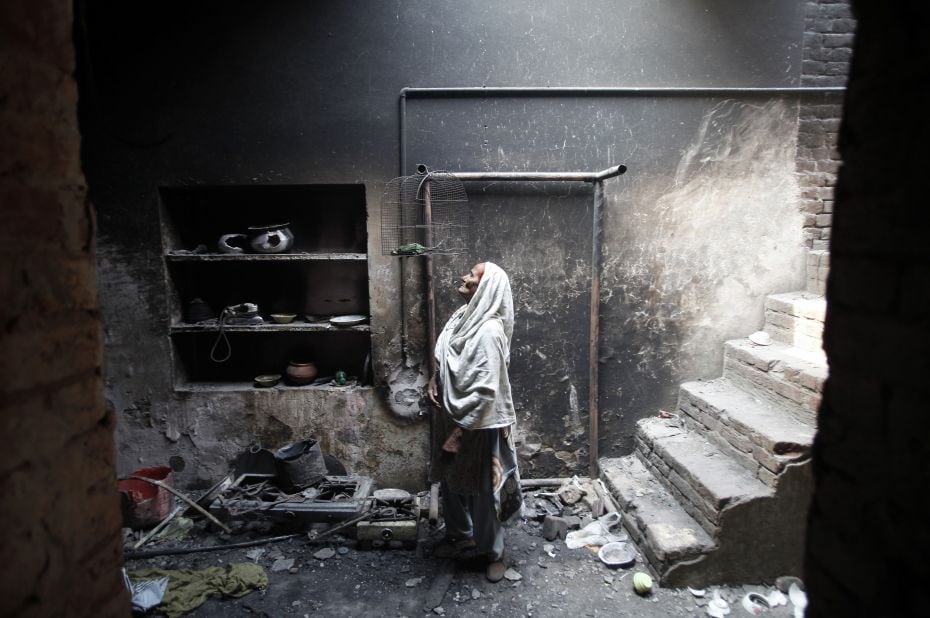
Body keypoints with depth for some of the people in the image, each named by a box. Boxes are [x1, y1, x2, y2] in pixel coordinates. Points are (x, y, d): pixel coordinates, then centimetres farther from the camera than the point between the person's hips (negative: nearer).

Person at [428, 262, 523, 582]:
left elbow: (486, 391, -26)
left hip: (478, 424, -9)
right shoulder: (463, 316, 2)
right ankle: (462, 535, 44)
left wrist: (460, 431, -23)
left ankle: (493, 551, 29)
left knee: (483, 488, 8)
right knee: (450, 480, 22)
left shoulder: (489, 331, -25)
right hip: (452, 415, 9)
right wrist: (435, 378, 1)